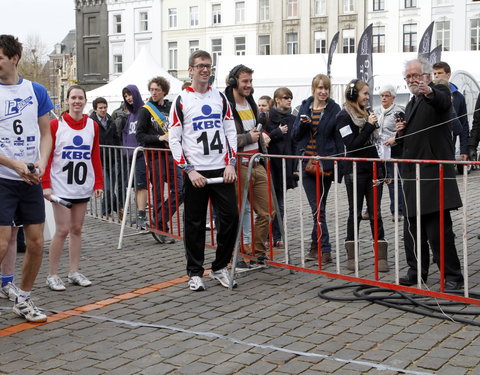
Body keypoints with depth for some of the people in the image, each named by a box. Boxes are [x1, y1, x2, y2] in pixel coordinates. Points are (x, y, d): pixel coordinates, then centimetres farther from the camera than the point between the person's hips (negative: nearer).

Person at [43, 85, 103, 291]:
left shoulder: (93, 126, 6)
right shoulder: (55, 125, -5)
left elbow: (96, 157, 9)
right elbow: (47, 156, -6)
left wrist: (98, 183, 6)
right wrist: (45, 185, -11)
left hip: (83, 187, 4)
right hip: (60, 187, -4)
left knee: (77, 229, 10)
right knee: (62, 230, -6)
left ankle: (74, 272, 19)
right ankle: (52, 275, 6)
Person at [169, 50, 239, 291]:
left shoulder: (220, 97, 12)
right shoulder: (182, 100, 1)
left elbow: (230, 132, 12)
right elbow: (174, 139, -2)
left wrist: (230, 164, 0)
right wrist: (189, 170, -10)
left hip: (222, 171, 3)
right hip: (195, 173, -3)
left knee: (230, 217, 0)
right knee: (195, 224, 2)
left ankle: (220, 268, 17)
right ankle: (195, 273, 15)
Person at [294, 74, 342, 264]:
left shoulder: (334, 109, 0)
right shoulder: (305, 107, 9)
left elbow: (339, 139, -1)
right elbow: (296, 135, 10)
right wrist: (302, 124, -12)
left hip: (325, 164, -2)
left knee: (318, 207, 1)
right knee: (317, 207, 2)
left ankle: (317, 246, 10)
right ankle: (324, 249, 7)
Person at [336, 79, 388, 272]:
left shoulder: (366, 114, 14)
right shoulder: (344, 116, -7)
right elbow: (352, 145, -17)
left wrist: (380, 168, 16)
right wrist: (369, 125, -16)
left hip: (371, 169, 6)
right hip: (355, 171, -6)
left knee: (375, 213, 2)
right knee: (355, 213, 1)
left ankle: (381, 256, 1)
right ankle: (351, 256, 10)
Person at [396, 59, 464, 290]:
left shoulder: (439, 91, -3)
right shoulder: (411, 104, 20)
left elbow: (442, 101, -30)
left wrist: (429, 91, -52)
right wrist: (401, 133, 4)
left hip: (434, 173, -8)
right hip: (413, 174, 8)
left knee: (438, 229, -9)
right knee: (412, 227, 12)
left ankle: (453, 276, 0)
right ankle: (417, 271, 23)